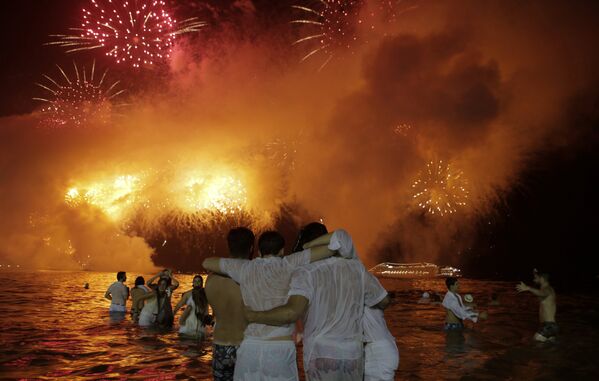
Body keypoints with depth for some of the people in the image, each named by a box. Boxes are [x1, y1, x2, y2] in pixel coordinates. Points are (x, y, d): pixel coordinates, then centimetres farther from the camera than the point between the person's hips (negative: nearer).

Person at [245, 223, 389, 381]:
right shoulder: (356, 267, 5)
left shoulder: (305, 273, -8)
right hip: (354, 355, 4)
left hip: (321, 354, -4)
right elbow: (383, 301, 15)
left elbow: (292, 312, -24)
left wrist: (255, 317, -10)